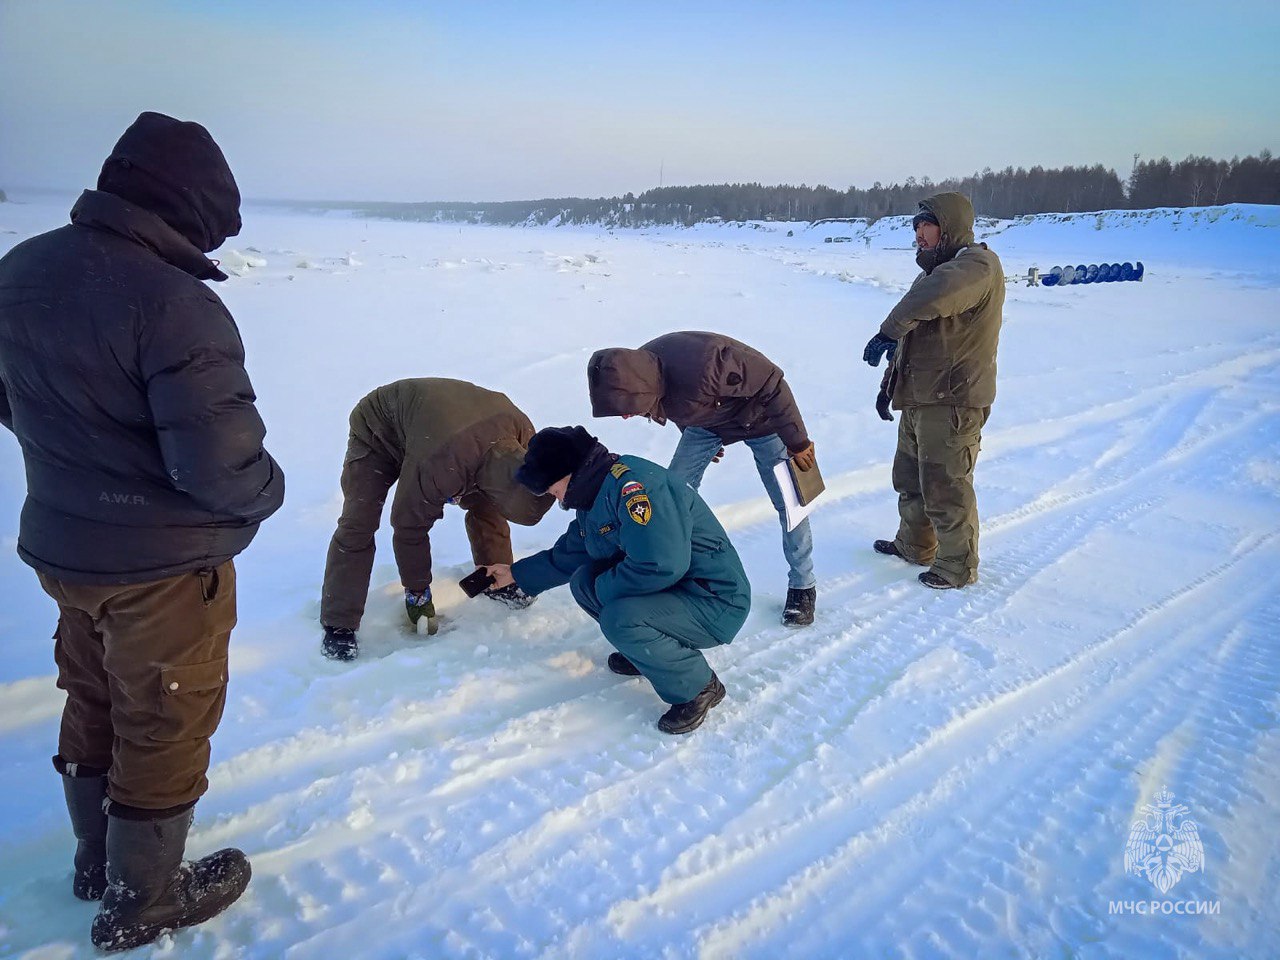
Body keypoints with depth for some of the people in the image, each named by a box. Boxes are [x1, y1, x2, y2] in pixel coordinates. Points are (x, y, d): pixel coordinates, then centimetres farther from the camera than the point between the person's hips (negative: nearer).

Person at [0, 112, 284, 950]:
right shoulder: (174, 304, -29)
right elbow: (219, 464, -30)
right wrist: (267, 493, -10)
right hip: (164, 565, -8)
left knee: (94, 706, 25)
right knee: (165, 728, 12)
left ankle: (98, 860, 46)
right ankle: (143, 901, 31)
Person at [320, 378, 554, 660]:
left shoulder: (522, 431, -28)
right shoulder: (438, 467, -46)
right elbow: (409, 527, -30)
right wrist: (417, 592, -17)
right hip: (377, 432, -5)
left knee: (485, 506, -1)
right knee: (357, 525, -16)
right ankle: (339, 625, -7)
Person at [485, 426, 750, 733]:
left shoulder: (632, 482, -24)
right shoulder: (594, 502, 7)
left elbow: (661, 565, -33)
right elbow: (567, 556, 26)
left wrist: (605, 587, -16)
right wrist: (516, 573, 34)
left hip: (716, 603, -9)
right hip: (671, 590, 10)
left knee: (619, 618, -29)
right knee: (582, 582, 2)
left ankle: (698, 687, -6)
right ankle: (648, 652, 18)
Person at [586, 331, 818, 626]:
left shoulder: (699, 368, -46)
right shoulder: (635, 373, -22)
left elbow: (771, 384, -34)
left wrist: (797, 442, -24)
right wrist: (701, 441, 17)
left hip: (759, 416, -6)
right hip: (706, 419, 6)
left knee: (788, 501, -4)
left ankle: (802, 586, 15)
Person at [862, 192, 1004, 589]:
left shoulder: (977, 265, -15)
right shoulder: (935, 270, 19)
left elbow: (932, 298, -39)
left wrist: (887, 331, -33)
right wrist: (890, 383, 21)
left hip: (952, 402, -10)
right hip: (918, 399, 10)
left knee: (945, 489, -1)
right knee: (910, 479, 21)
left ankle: (957, 567, 15)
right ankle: (914, 545, 39)